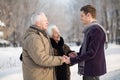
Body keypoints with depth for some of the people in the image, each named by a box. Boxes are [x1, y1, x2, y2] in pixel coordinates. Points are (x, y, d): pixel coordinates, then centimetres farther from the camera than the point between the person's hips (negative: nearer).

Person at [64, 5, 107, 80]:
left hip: (92, 70, -9)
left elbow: (91, 53, -22)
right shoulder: (90, 29, 13)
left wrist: (72, 60, -19)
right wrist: (76, 54, 2)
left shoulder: (96, 30, -17)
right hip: (88, 69, 9)